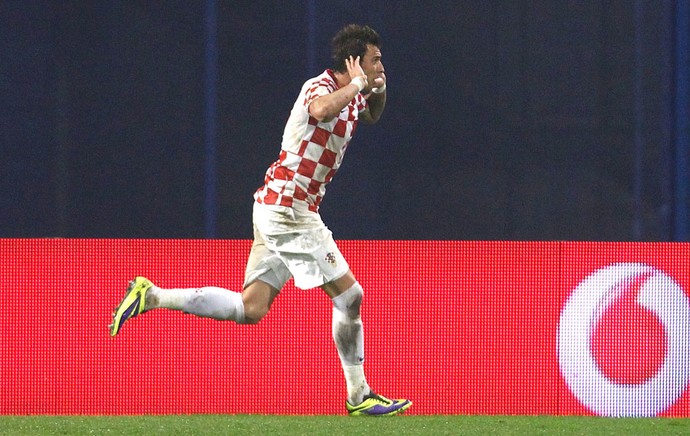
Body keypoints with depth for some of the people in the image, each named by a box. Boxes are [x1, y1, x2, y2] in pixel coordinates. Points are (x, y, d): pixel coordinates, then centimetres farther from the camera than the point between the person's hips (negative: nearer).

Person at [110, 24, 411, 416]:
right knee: (349, 295, -6)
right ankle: (359, 396, 2)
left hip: (277, 207, 10)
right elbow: (321, 109, -41)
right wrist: (357, 83, -24)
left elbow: (372, 115, 37)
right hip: (288, 209, -10)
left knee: (251, 308, 5)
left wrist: (378, 90, 14)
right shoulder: (321, 86, -15)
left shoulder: (351, 95, 13)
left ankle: (151, 296, 6)